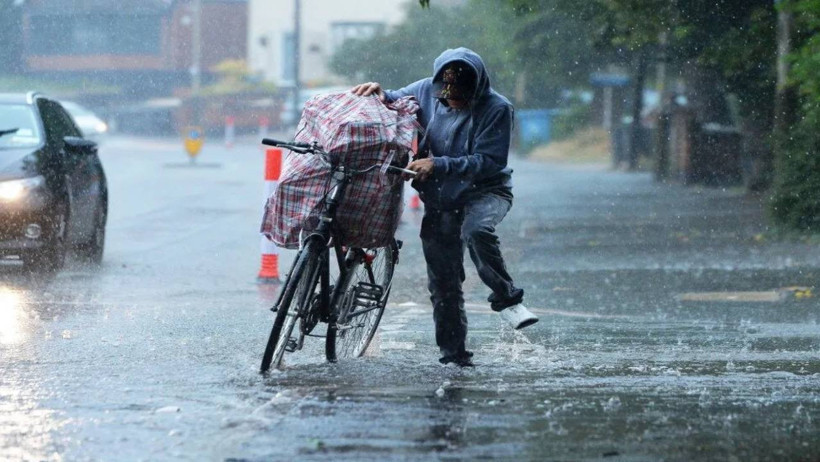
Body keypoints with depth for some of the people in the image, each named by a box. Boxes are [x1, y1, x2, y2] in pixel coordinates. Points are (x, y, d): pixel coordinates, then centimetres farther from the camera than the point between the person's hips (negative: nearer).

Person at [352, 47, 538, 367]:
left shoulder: (495, 109, -18)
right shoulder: (427, 92, -4)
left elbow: (488, 161, -24)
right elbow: (394, 102, 14)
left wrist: (438, 165, -31)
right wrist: (378, 93, -10)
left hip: (485, 192, -5)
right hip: (440, 200, 5)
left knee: (476, 230, -39)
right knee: (443, 283, 4)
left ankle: (506, 299, -26)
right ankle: (453, 355, 16)